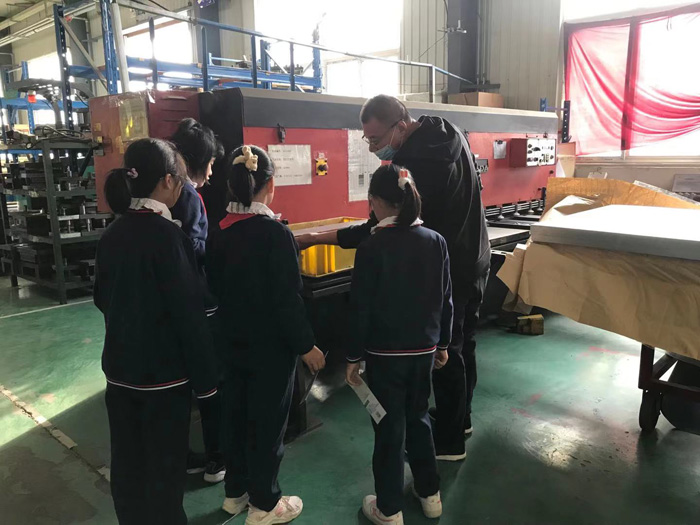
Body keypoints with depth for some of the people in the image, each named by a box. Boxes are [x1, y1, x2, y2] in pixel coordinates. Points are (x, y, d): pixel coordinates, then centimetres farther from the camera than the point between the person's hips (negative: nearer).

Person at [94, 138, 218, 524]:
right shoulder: (166, 234, -19)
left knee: (126, 460, 18)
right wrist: (204, 376, -12)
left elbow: (102, 297, 13)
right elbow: (188, 310, -19)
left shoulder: (112, 234, 2)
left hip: (120, 365, 7)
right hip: (163, 370, -7)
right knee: (165, 464, 9)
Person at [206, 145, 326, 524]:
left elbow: (215, 287, 9)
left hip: (231, 341, 6)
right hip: (270, 346, -6)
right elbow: (287, 299, -20)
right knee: (267, 421, 8)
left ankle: (236, 492, 36)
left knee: (235, 415, 19)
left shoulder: (219, 232, 0)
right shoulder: (275, 233, -20)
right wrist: (305, 345, -11)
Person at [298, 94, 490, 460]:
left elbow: (383, 229, -27)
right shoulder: (444, 134, 2)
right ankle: (460, 419, 39)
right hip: (472, 260, 10)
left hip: (450, 269, -10)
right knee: (462, 343, 21)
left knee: (446, 351, 3)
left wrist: (315, 238, -25)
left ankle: (450, 442, 18)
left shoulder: (421, 164, -29)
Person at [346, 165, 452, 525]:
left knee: (389, 427, 9)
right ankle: (429, 493, 35)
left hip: (385, 353, -4)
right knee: (418, 417, 22)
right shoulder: (436, 241, -3)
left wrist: (354, 356, -3)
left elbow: (362, 309, -14)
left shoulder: (372, 248, -17)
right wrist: (442, 343, 15)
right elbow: (445, 300, 3)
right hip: (424, 349, 5)